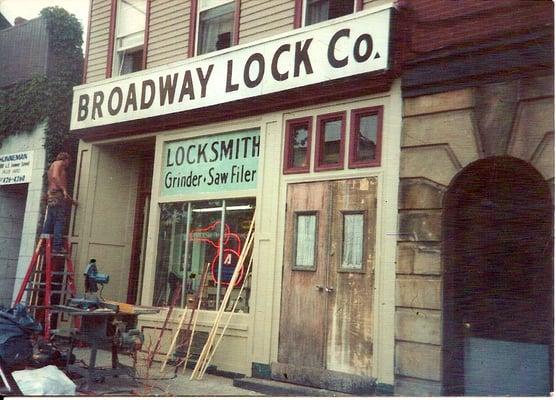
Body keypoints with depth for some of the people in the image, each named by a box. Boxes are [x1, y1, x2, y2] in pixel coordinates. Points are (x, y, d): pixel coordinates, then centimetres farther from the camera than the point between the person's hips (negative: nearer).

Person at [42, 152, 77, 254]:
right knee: (60, 221, -14)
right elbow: (55, 176, -16)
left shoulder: (52, 167, 32)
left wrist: (71, 200, 32)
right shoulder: (59, 163, 4)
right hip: (57, 194, -9)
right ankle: (57, 246, -21)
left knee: (49, 223, 6)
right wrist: (64, 189, -24)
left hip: (50, 196, 9)